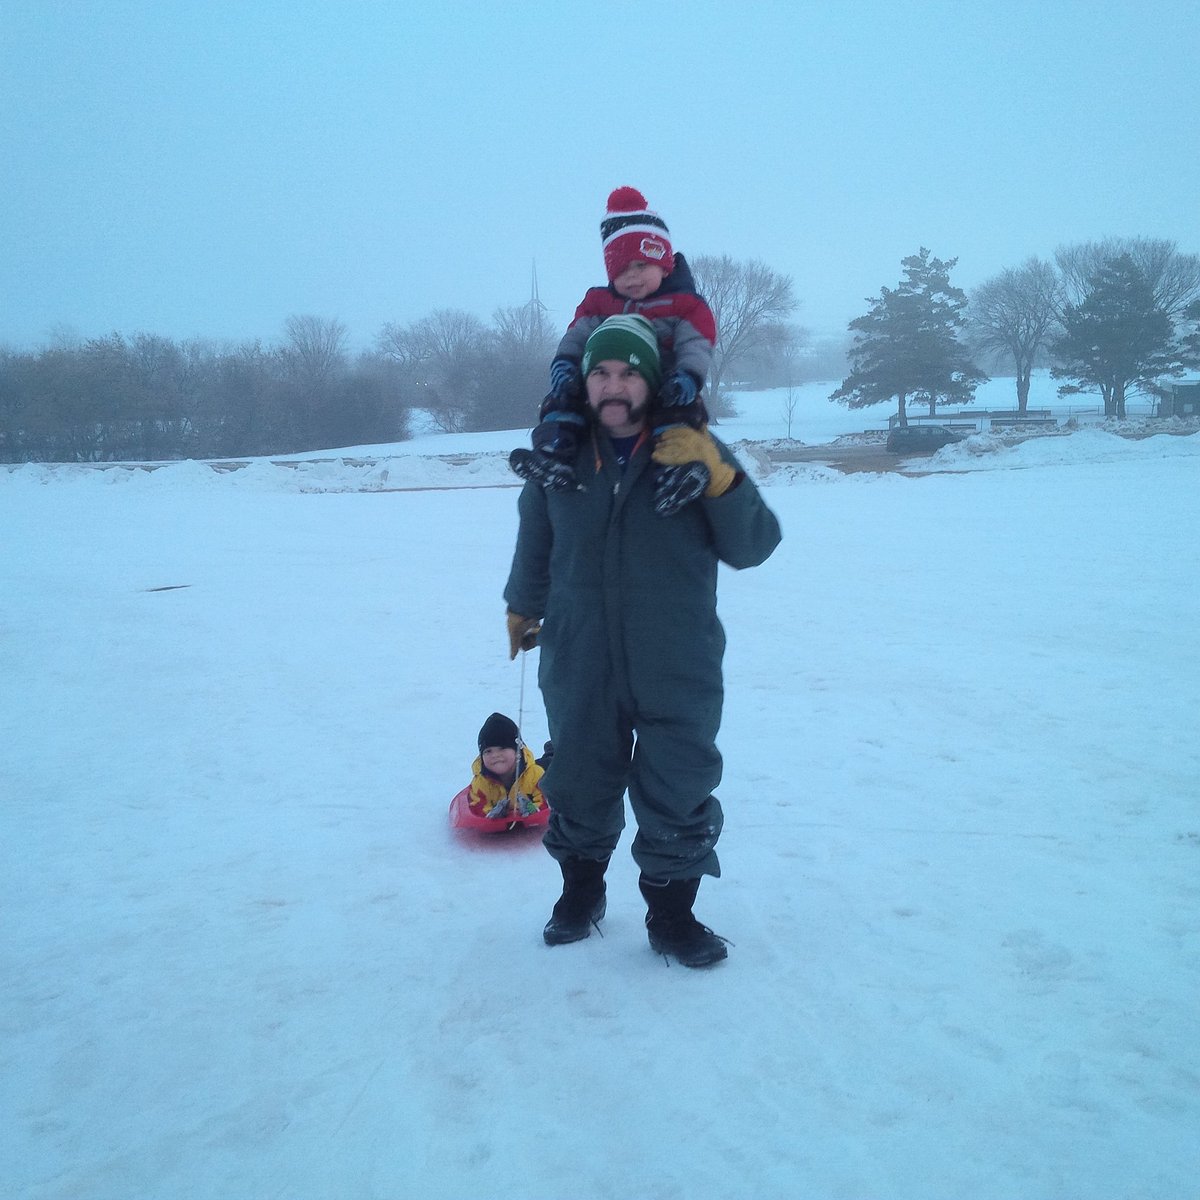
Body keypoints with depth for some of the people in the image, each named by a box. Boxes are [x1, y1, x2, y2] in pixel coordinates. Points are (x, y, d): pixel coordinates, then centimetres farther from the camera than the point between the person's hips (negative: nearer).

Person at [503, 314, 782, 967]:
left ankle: (671, 916, 27)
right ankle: (580, 892, 41)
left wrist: (720, 477, -25)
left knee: (678, 799, 6)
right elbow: (535, 542, 16)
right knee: (578, 789, 17)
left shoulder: (694, 450, -6)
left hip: (679, 672, -2)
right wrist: (523, 607, 28)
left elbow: (752, 547, -10)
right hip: (578, 668, 2)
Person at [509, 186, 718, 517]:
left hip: (662, 390, -4)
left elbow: (696, 344, -6)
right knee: (561, 399, -20)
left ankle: (677, 462, -53)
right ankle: (554, 450, -37)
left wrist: (688, 375, -30)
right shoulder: (598, 303, 20)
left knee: (682, 406, -38)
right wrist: (564, 362, -18)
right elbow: (577, 335, 7)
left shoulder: (684, 304, 8)